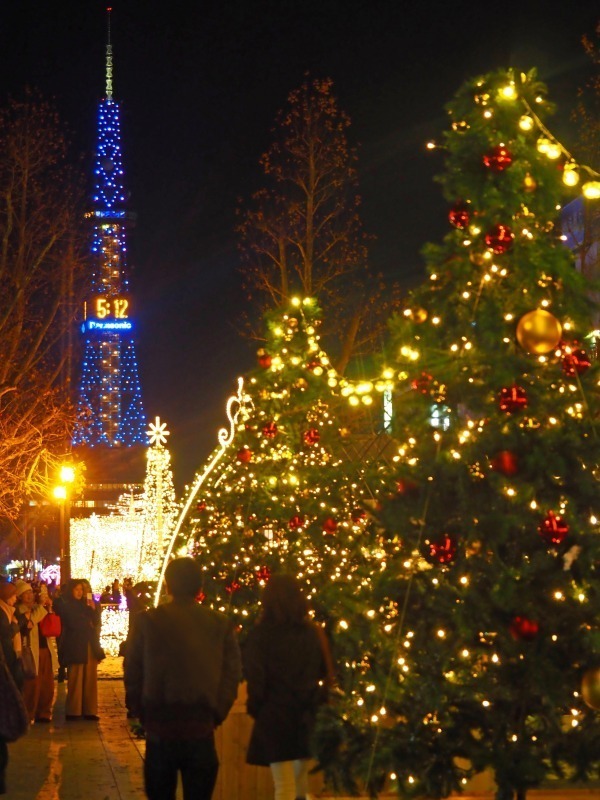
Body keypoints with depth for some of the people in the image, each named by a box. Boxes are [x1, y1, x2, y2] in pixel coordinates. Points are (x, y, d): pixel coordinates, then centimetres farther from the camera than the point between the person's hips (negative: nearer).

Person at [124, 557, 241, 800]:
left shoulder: (147, 621, -5)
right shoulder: (221, 625, -3)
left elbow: (132, 673, -2)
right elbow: (232, 674, -1)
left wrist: (143, 715, 8)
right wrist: (216, 715, 9)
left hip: (160, 728, 0)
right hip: (201, 731, 0)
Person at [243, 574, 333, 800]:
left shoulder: (261, 635, -10)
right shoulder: (312, 633, 2)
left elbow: (254, 677, -8)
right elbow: (324, 673, 6)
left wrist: (256, 707, 7)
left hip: (275, 715, -4)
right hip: (306, 716, 4)